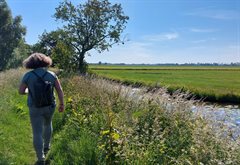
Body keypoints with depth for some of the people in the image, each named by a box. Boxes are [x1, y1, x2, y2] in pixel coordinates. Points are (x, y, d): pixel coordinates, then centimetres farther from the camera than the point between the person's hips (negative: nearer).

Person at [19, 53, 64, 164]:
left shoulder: (28, 75, -12)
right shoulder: (51, 74, -8)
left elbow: (21, 91, -4)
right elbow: (60, 90, -7)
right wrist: (62, 104, 5)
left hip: (35, 108, -2)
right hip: (49, 106, 3)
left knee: (37, 133, 5)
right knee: (47, 124, 31)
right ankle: (46, 146, 45)